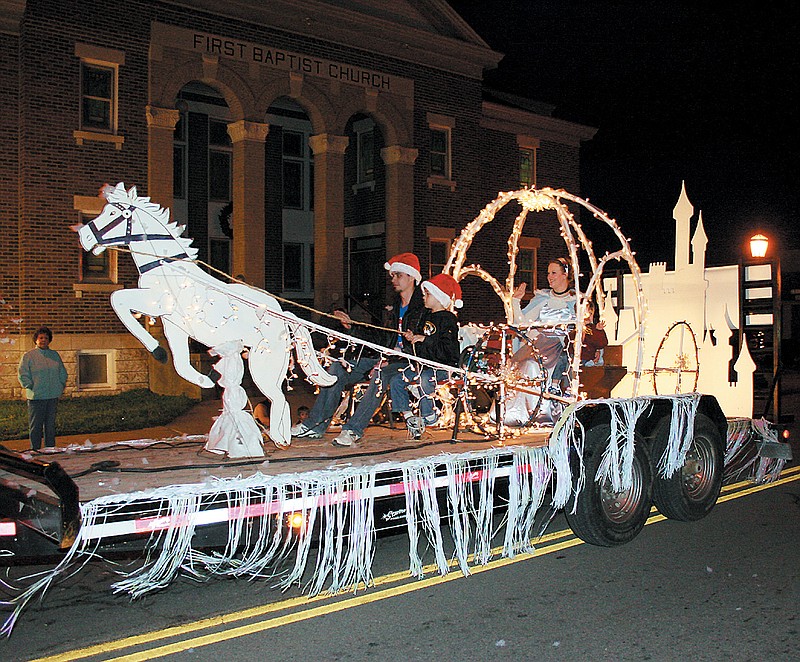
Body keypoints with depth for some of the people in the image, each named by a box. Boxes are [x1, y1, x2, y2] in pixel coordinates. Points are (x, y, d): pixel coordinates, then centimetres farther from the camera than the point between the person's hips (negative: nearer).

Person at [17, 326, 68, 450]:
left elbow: (63, 373, 20)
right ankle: (35, 451, 5)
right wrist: (31, 388, -10)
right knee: (36, 426, -1)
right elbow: (22, 375, -4)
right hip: (36, 397, -4)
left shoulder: (55, 355, 13)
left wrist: (61, 386, 9)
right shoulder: (28, 356, -1)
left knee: (50, 425, 10)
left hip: (53, 396, 4)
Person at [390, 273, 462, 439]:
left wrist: (425, 340, -21)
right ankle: (408, 416, -2)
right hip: (425, 364, 9)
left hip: (444, 365, -9)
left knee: (424, 378, -37)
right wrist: (414, 338, 8)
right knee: (396, 380, -5)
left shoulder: (448, 320, -9)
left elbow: (447, 348, -21)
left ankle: (429, 416, -20)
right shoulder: (429, 318, 19)